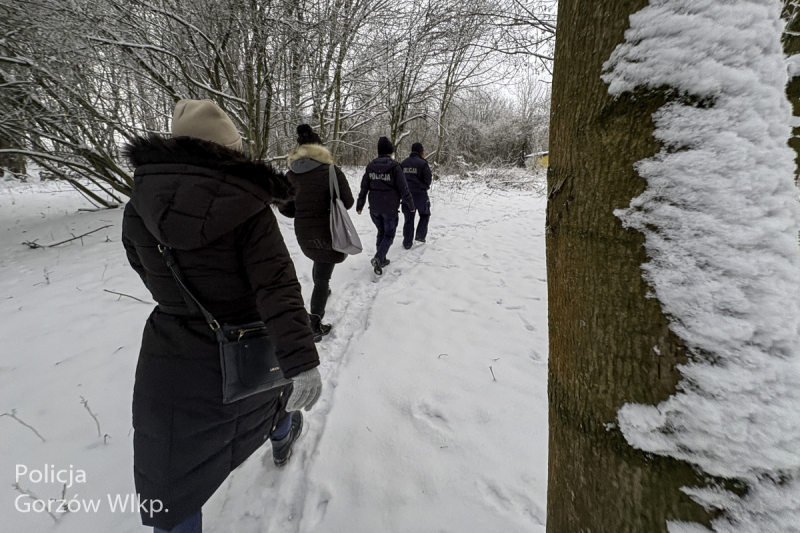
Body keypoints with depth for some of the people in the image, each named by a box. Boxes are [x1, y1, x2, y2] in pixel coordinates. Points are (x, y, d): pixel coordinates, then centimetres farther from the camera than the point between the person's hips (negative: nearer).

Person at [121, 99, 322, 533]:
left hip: (172, 362, 2)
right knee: (269, 388, 33)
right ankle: (282, 439, 62)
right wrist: (302, 363, -29)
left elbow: (149, 275, 9)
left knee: (171, 478, 16)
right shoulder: (248, 207, -19)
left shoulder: (138, 207, -7)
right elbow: (277, 287, -28)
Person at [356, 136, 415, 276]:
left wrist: (359, 205, 16)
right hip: (390, 208, -4)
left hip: (374, 208, 4)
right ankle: (378, 258, -12)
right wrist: (411, 205, 3)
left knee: (381, 232, 21)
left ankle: (381, 260, 24)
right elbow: (403, 188, -9)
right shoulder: (394, 167, -11)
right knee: (389, 234, 8)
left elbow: (364, 187, 6)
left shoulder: (370, 166, 2)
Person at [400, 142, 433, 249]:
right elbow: (428, 180, -9)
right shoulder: (423, 163, -10)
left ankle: (407, 243, 12)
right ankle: (420, 235, 10)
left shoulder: (403, 163, 7)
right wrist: (423, 187, 9)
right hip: (419, 194, -4)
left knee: (408, 218, 10)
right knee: (425, 214, 19)